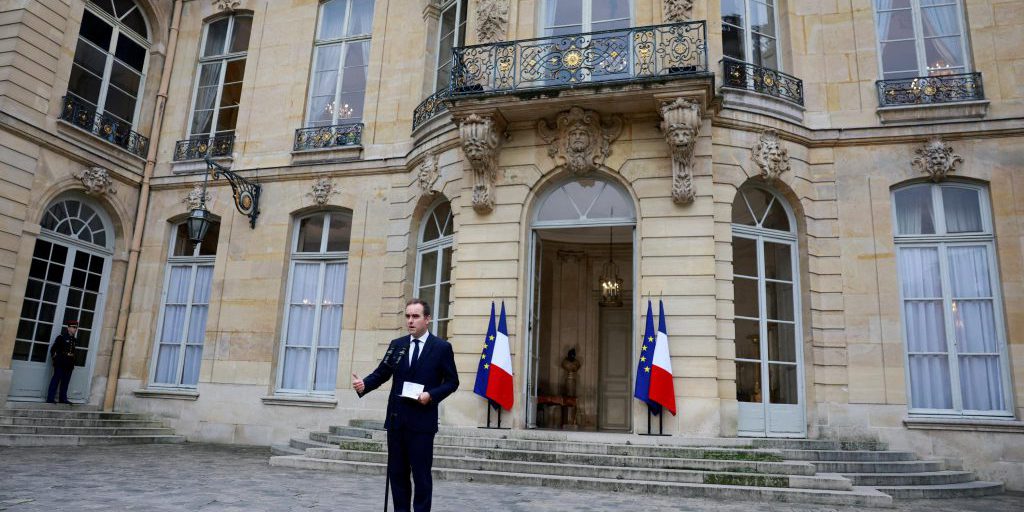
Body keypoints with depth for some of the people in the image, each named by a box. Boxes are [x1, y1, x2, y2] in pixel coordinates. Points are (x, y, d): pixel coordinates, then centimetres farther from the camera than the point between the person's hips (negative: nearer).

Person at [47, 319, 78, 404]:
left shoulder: (75, 340, 14)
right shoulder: (61, 337, -4)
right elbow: (53, 349, -5)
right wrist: (54, 359, -6)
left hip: (69, 365, 6)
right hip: (60, 364, -6)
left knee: (65, 382, 9)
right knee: (56, 380, -3)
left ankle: (63, 399, 14)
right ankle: (50, 399, 1)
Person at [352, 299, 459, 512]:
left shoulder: (442, 347, -3)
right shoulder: (396, 345, 9)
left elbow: (452, 382, -1)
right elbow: (381, 373, 5)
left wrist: (431, 395, -16)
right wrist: (364, 384, -15)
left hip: (422, 421, -4)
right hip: (396, 419, 4)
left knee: (421, 474, 1)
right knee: (396, 472, 11)